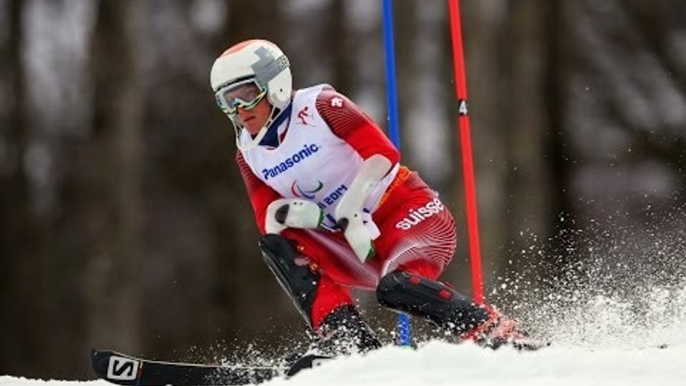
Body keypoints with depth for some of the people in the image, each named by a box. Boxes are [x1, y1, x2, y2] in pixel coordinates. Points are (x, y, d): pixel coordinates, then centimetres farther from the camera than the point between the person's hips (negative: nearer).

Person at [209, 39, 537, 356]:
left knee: (395, 287, -33)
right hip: (356, 246, 6)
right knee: (275, 246, -15)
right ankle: (345, 339, -24)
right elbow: (267, 220, 3)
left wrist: (348, 211, -29)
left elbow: (383, 153, -20)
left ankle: (503, 336, -21)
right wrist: (290, 212, -19)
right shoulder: (249, 154, 7)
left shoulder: (317, 106, -12)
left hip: (407, 214, -6)